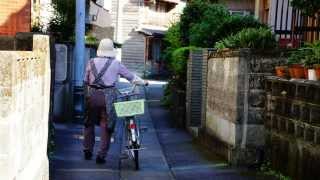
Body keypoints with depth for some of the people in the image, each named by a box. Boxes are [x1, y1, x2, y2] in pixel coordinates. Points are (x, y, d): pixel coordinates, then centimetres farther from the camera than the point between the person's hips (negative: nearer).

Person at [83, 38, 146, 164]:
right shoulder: (116, 64, 0)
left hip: (92, 95, 2)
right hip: (108, 97, -2)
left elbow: (86, 80, 11)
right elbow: (131, 77, 10)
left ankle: (87, 151, 27)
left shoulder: (92, 62, 5)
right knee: (106, 125, 6)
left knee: (89, 123, 19)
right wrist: (143, 82, 25)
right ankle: (101, 156, 6)